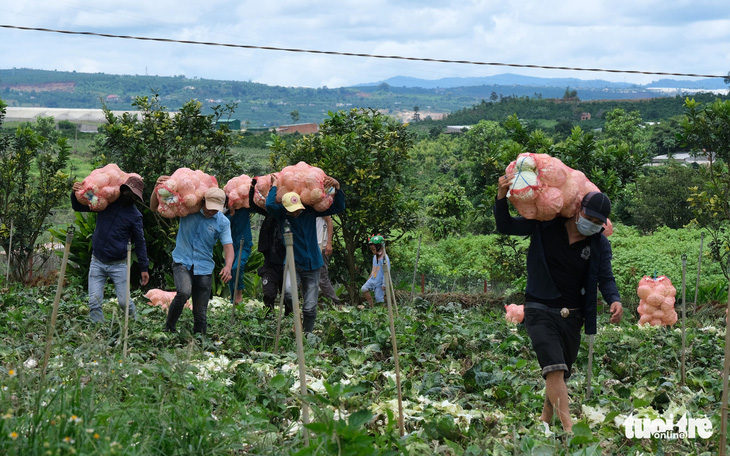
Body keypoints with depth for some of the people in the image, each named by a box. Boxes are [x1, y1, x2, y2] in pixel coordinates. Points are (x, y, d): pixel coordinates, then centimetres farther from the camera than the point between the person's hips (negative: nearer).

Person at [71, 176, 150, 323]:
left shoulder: (134, 215, -1)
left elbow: (139, 242, 5)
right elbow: (78, 207, 15)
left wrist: (144, 268, 2)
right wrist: (75, 194, -6)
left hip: (118, 265, -2)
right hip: (97, 263, 2)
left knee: (124, 302, -2)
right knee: (94, 303, -4)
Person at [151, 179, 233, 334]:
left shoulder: (222, 222, -2)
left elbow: (228, 246, -7)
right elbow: (155, 207, 3)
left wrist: (228, 266, -28)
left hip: (204, 267, 2)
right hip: (182, 262, -2)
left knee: (200, 313, 3)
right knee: (184, 292, -30)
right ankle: (169, 327, -12)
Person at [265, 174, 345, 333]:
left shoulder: (310, 211, -2)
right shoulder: (282, 214, -7)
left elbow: (338, 208, -1)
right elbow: (269, 205, -29)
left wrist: (337, 188, -17)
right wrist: (274, 185, -14)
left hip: (311, 265, 2)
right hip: (292, 264, -1)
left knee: (310, 308, 0)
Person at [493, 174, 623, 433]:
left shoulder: (599, 244, 2)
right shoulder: (545, 226, -4)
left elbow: (606, 278, -5)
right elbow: (505, 227, 1)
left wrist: (615, 300, -28)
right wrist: (502, 197, -16)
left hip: (572, 316, 4)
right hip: (540, 311, -4)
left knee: (561, 375, 13)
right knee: (555, 368, -20)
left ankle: (545, 421, 33)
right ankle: (569, 428, -29)